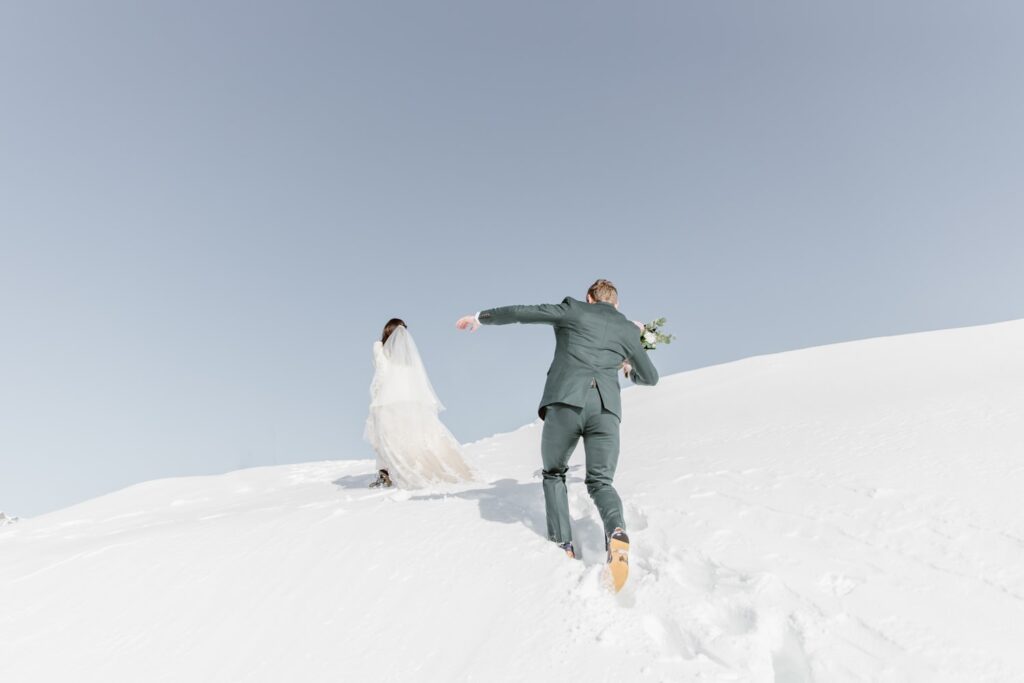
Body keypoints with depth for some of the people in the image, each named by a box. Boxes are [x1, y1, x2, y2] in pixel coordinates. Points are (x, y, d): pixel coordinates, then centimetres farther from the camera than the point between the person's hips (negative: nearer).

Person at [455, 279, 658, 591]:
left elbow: (521, 312, 14)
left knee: (554, 474, 19)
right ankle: (617, 532, -21)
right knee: (601, 481, 9)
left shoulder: (572, 309, 15)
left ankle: (563, 546, 9)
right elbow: (650, 377, 31)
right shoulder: (629, 329, 22)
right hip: (606, 407, 2)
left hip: (565, 401, -1)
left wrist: (480, 317, 28)